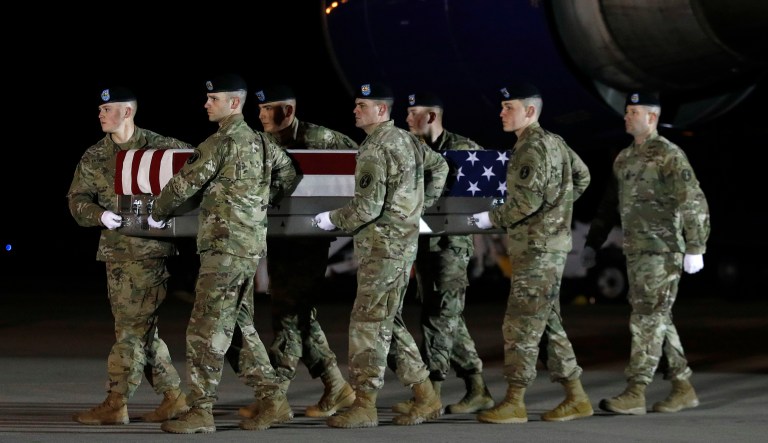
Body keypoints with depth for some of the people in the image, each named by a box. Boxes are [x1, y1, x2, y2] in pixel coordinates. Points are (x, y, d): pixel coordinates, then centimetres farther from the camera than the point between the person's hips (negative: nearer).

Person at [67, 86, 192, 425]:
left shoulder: (160, 148, -4)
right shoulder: (94, 157, 11)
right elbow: (77, 198, 9)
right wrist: (100, 215, -11)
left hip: (150, 248, -6)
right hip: (116, 251, 6)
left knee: (133, 328, -6)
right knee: (142, 330, 9)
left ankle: (116, 404, -3)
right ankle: (173, 397, 16)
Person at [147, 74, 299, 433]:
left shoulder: (221, 142, -12)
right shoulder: (261, 143, 13)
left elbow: (184, 184, -11)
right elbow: (289, 176, 28)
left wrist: (156, 215, 5)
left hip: (225, 246, -9)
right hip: (252, 245, 9)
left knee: (206, 329, -6)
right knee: (239, 325, 15)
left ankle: (200, 411, -5)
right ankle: (272, 401, 15)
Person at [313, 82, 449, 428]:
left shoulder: (375, 149, -16)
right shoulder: (407, 140, 12)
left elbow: (367, 208, -21)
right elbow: (439, 167, 28)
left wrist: (332, 219, -5)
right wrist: (419, 207, 26)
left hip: (383, 247, -9)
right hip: (404, 240, 9)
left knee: (369, 323, -5)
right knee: (388, 322, 14)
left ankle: (364, 406, -2)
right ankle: (425, 398, 16)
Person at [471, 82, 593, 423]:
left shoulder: (532, 147, -16)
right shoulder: (553, 142, 14)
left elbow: (527, 201, -23)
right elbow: (582, 176, 25)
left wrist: (492, 218, -12)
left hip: (538, 248, -10)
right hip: (546, 244, 10)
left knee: (521, 325, -6)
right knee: (548, 323, 13)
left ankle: (514, 403, -3)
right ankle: (576, 398, 15)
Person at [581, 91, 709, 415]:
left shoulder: (669, 155, -10)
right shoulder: (624, 158, 14)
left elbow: (694, 202, -14)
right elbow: (610, 204, 22)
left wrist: (695, 248, -19)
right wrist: (592, 243, 19)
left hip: (662, 251, -8)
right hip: (635, 251, 8)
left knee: (647, 319, -10)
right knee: (658, 319, 11)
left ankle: (635, 393, -11)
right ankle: (683, 388, 18)